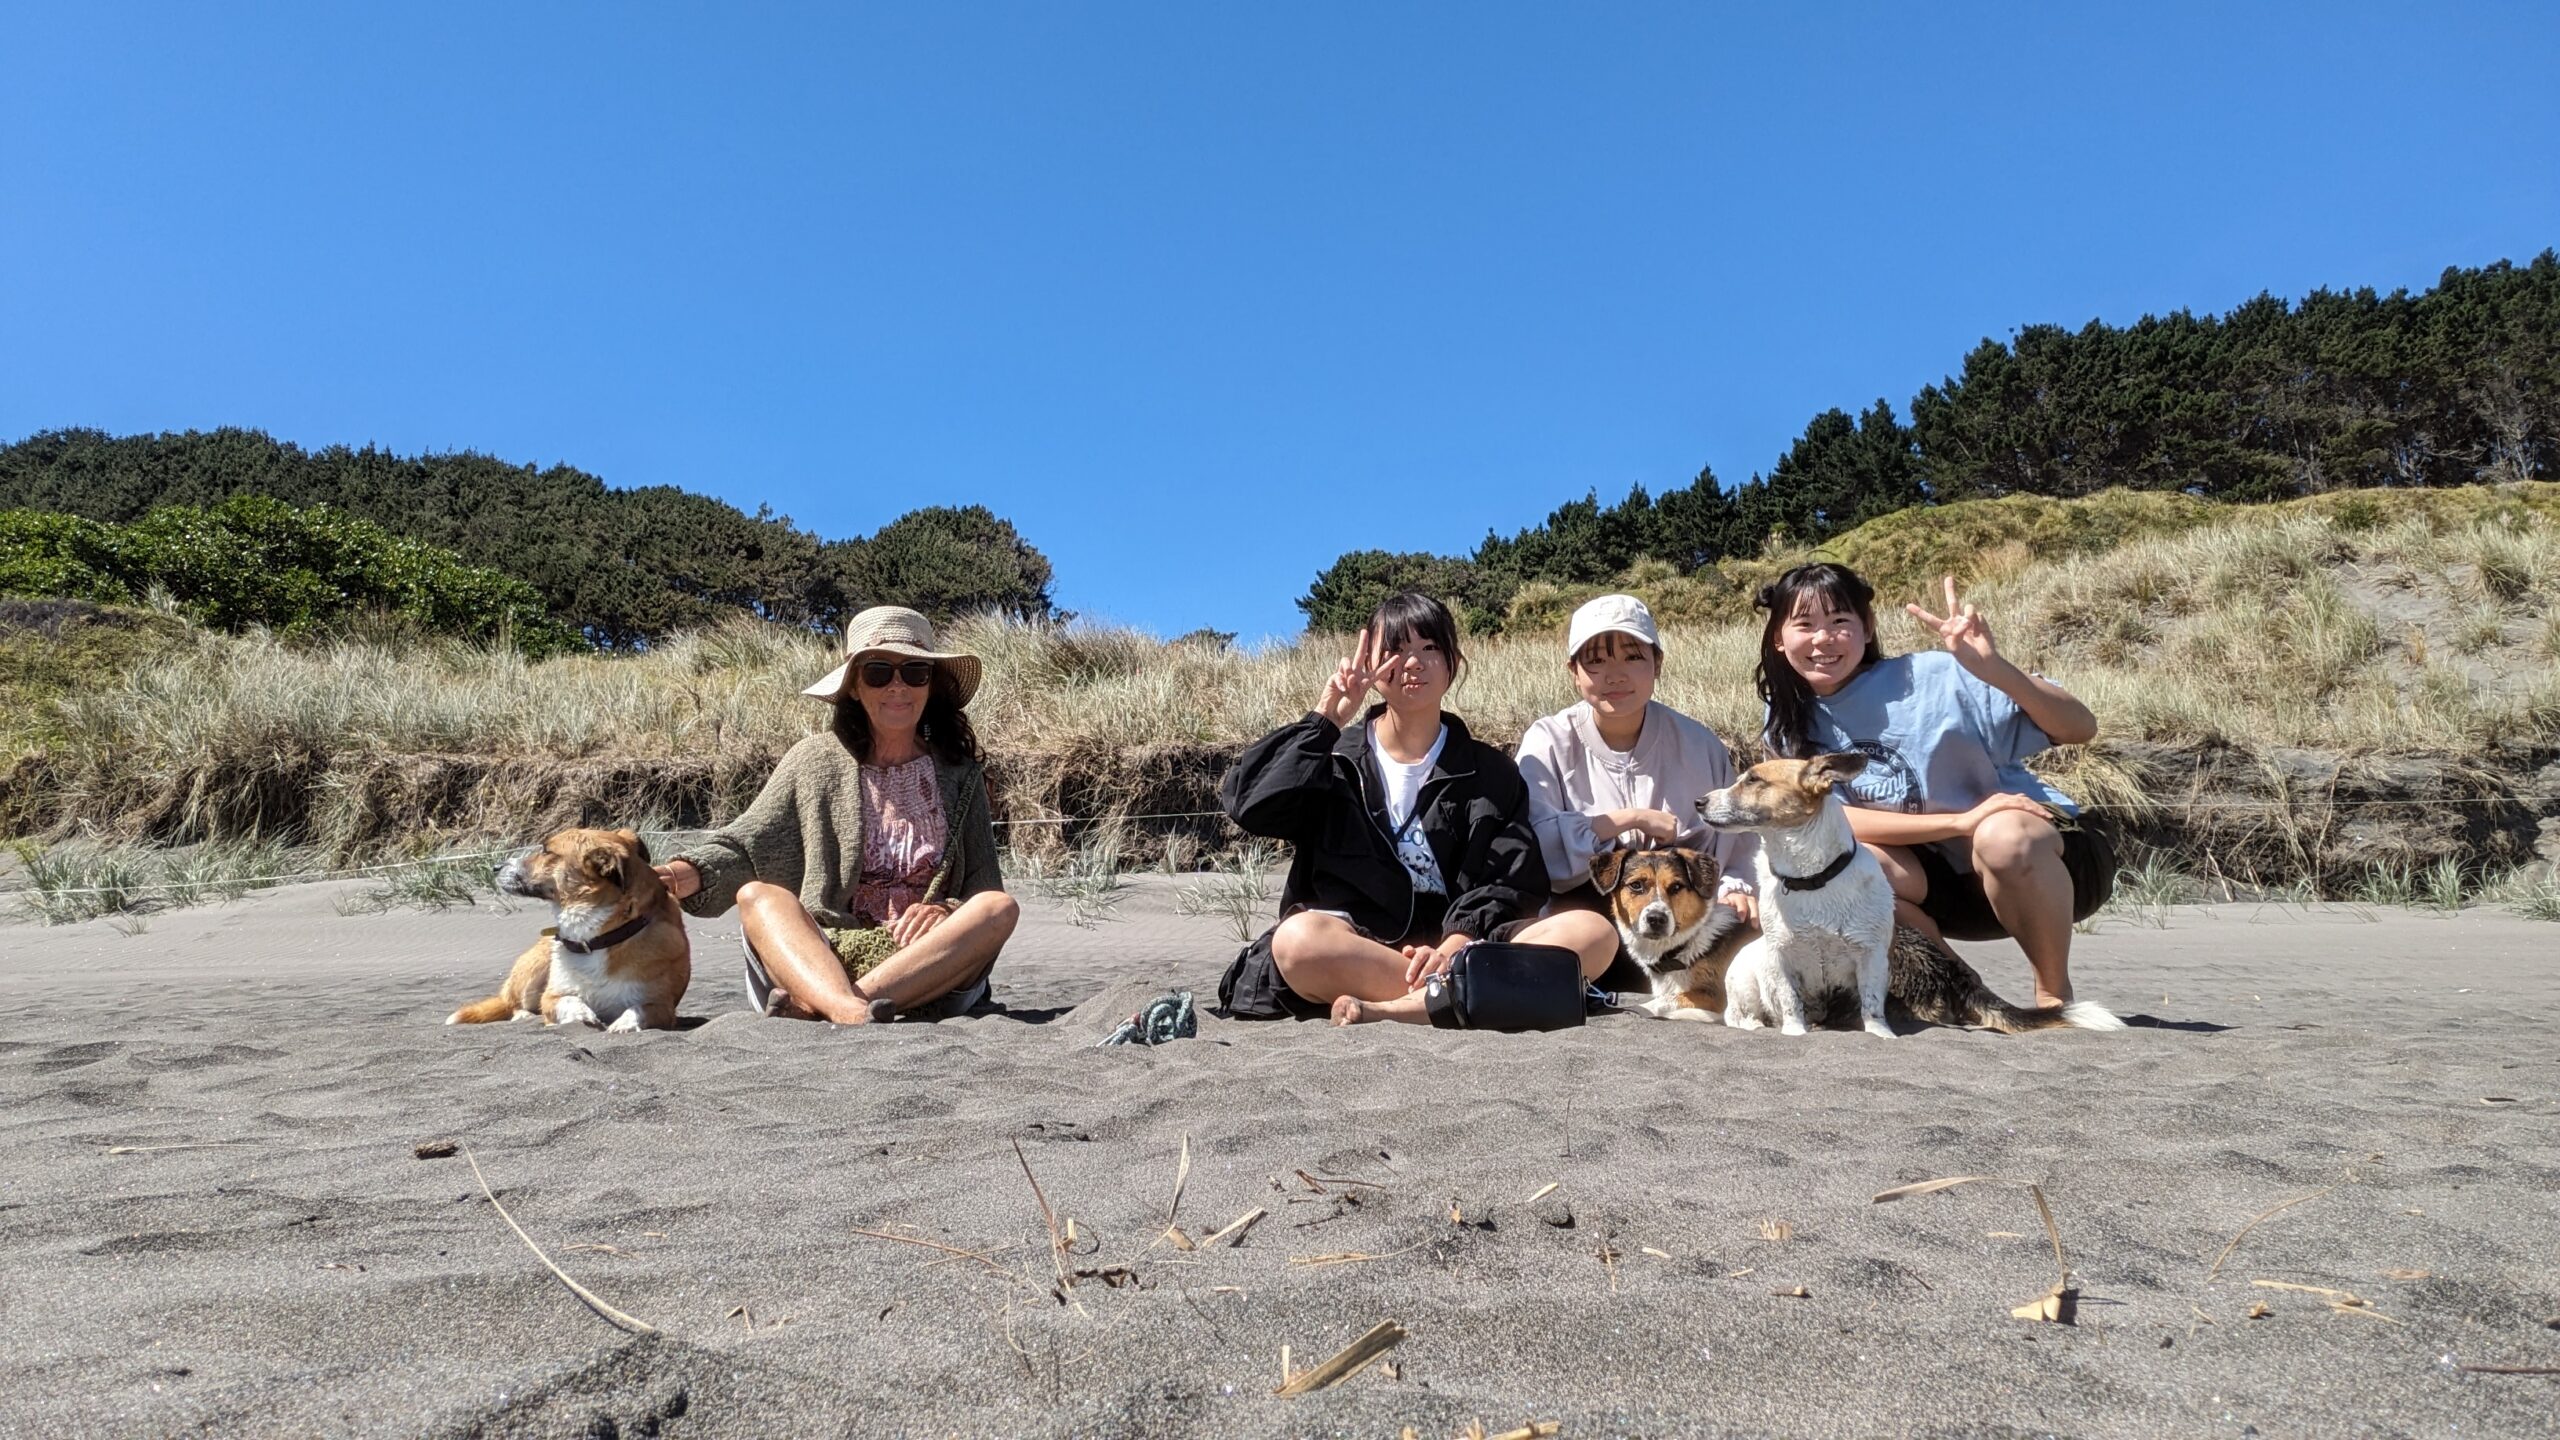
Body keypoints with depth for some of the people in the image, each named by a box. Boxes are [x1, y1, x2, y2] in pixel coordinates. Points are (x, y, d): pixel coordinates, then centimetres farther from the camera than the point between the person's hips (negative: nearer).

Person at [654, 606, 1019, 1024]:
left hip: (928, 966, 0)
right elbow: (742, 845, 3)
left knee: (1002, 907, -26)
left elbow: (985, 889, 7)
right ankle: (848, 1011, -53)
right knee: (755, 895, -25)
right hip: (820, 958, 0)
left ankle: (815, 1004, -37)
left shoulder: (959, 775, 10)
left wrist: (946, 910, -15)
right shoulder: (814, 761, 8)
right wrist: (692, 872, -19)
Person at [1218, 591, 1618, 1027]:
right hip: (1353, 952, -2)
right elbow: (1246, 802, -5)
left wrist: (1455, 945, -17)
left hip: (1456, 946, 2)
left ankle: (1389, 1011, -36)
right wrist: (1324, 718, 0)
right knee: (1298, 938, -35)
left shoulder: (1490, 772, 15)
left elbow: (1509, 879, 2)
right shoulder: (1334, 759, 13)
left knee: (1592, 932, -24)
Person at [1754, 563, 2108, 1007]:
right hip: (1953, 886, 3)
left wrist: (1995, 668, -37)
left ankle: (2055, 995, -11)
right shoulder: (1791, 726, -5)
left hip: (2039, 856, -3)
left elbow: (2081, 729, -19)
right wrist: (1961, 821, -26)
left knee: (2003, 835, -36)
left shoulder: (1933, 677, -19)